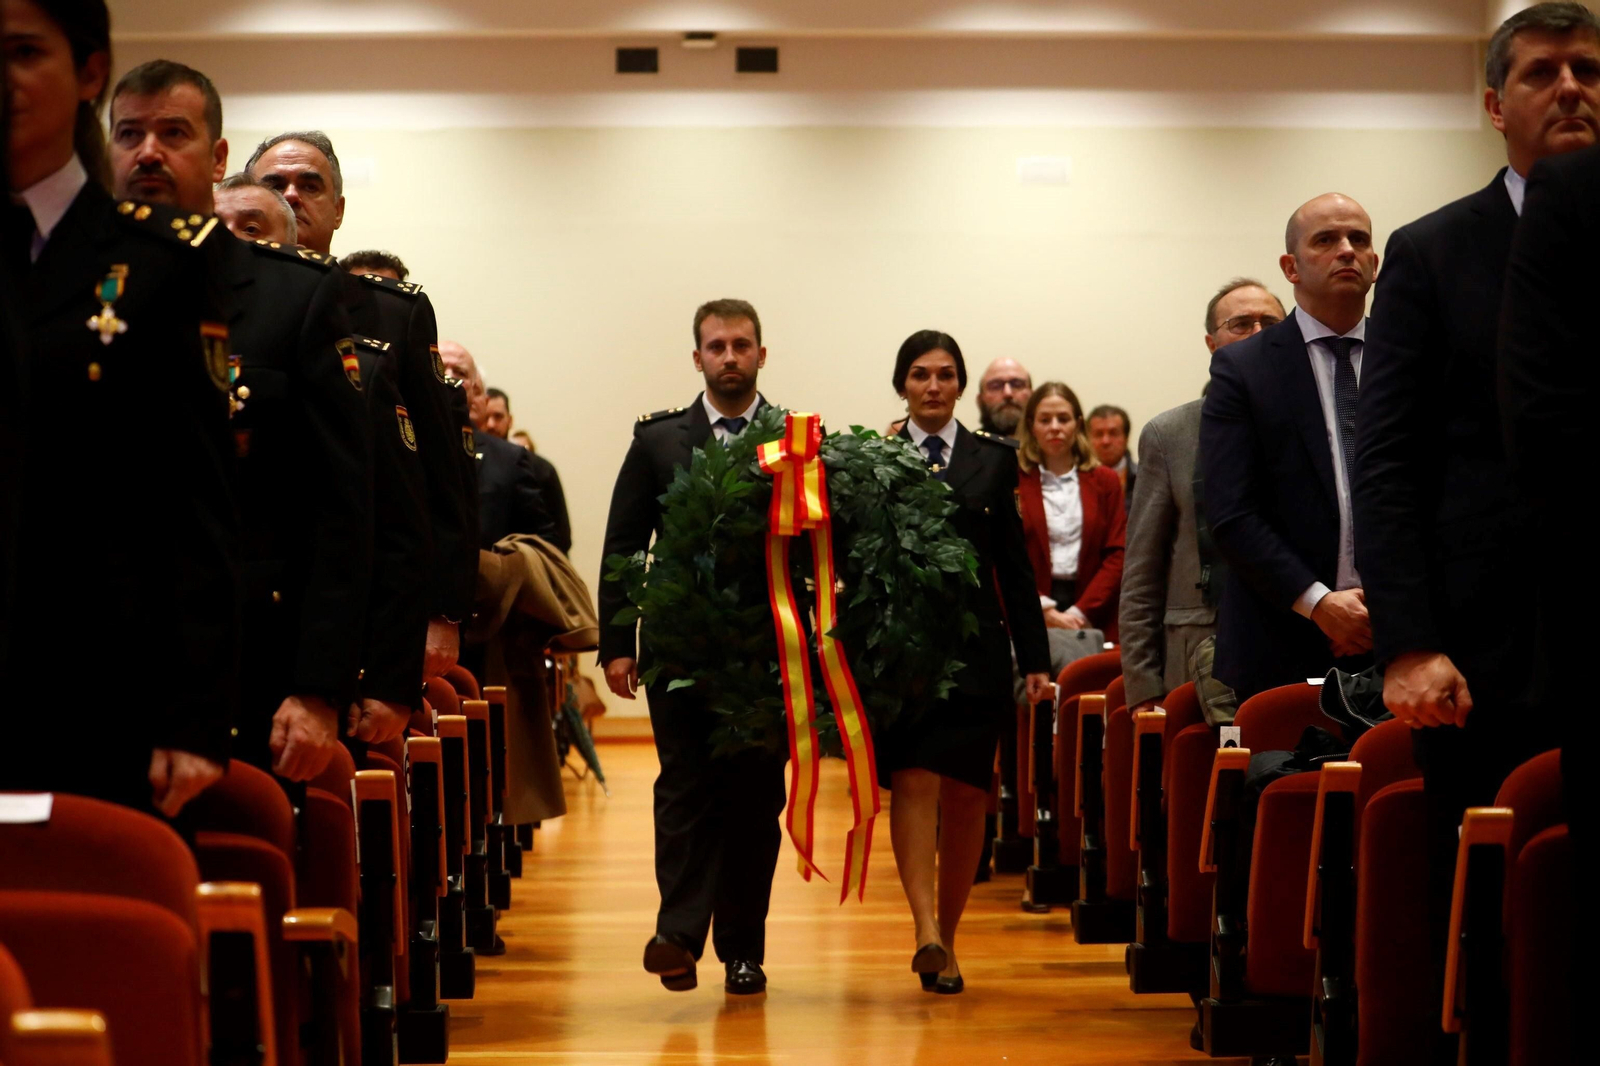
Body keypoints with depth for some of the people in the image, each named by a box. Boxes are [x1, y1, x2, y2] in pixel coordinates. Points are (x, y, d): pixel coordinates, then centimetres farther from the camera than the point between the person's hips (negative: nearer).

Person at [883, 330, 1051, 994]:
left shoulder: (993, 460, 10)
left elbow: (1014, 565, 9)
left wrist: (1034, 658, 5)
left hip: (974, 646, 2)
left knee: (965, 792, 3)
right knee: (913, 782, -14)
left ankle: (947, 938, 15)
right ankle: (926, 932, -23)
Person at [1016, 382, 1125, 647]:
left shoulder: (1104, 481, 11)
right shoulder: (1012, 482, 5)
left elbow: (1117, 556, 5)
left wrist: (1080, 613, -7)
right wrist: (1047, 613, -10)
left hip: (1093, 620, 1)